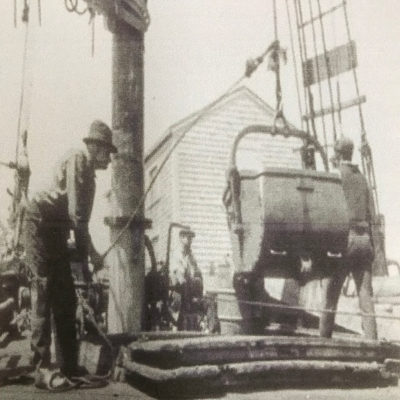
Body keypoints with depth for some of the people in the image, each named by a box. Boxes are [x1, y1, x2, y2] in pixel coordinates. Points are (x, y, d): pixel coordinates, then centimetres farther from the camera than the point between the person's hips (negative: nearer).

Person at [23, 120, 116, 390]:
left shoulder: (89, 172, 20)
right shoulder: (77, 160, -9)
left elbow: (80, 217, 22)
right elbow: (74, 210, -18)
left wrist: (84, 261, 18)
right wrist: (89, 250, -13)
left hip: (57, 231, 10)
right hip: (41, 224, -10)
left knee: (66, 299, 6)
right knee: (45, 294, -13)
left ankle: (70, 368, 11)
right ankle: (43, 370, -13)